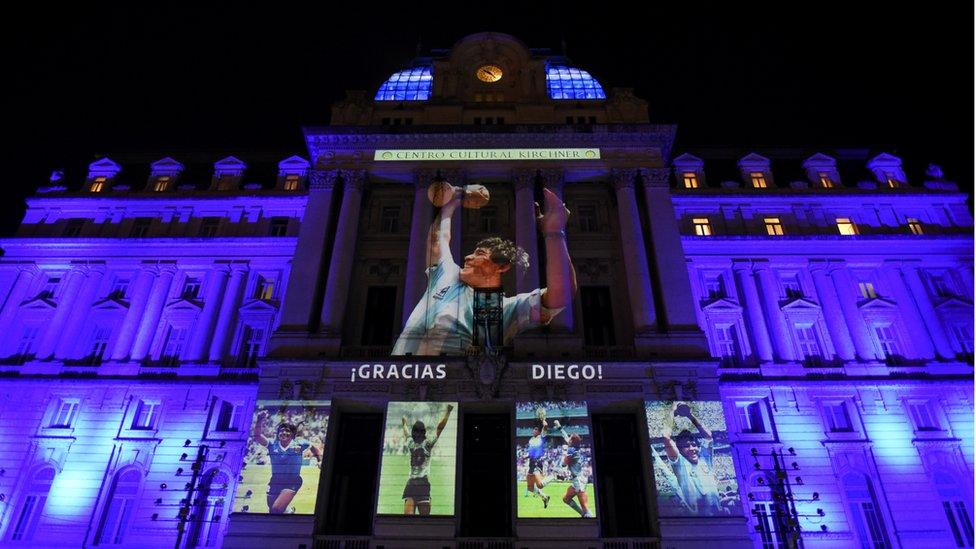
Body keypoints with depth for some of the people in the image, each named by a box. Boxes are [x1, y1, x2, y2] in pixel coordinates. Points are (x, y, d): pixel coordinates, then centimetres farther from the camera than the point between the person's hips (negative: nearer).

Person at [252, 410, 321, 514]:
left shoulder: (299, 444, -5)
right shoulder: (272, 444, -4)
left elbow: (313, 448, 13)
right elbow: (257, 436, -19)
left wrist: (320, 460, 3)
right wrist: (260, 421, -33)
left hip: (292, 483, -3)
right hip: (275, 482, 3)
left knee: (276, 509, -20)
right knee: (271, 511, 16)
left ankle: (289, 511, 13)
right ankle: (288, 510, 48)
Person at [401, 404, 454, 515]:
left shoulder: (410, 444, 11)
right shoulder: (427, 444, 1)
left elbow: (406, 433, 32)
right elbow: (440, 428, 1)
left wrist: (405, 423, 51)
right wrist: (447, 411, 6)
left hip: (410, 484, 3)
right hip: (423, 483, -3)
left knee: (408, 515, -9)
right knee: (424, 515, -4)